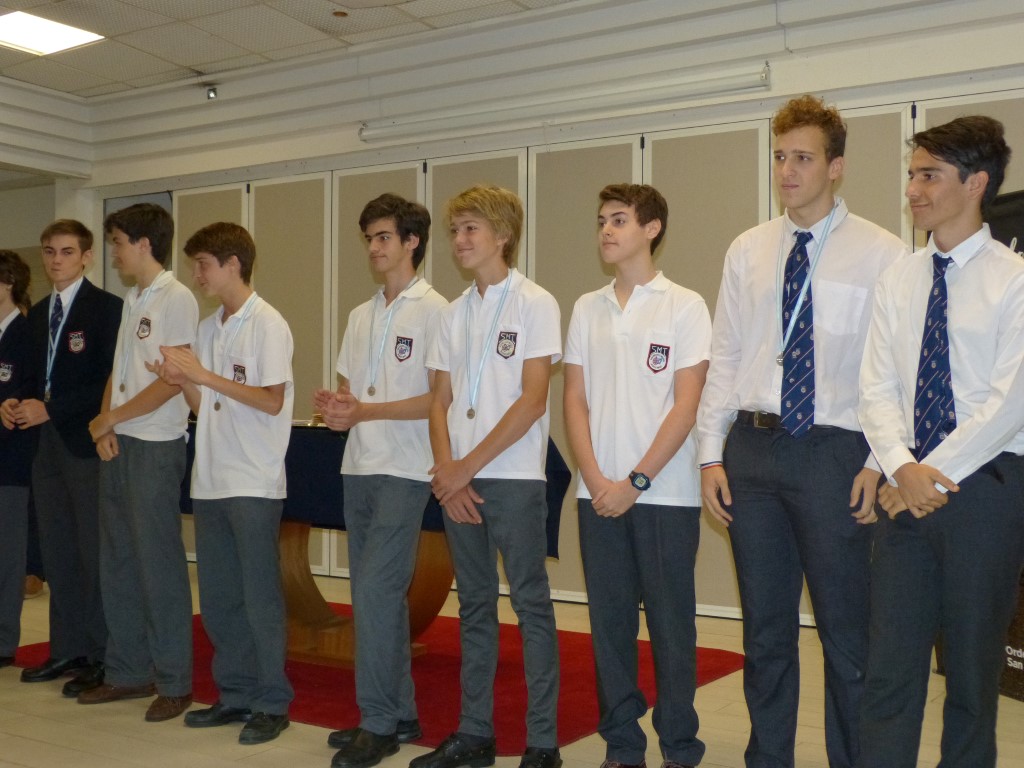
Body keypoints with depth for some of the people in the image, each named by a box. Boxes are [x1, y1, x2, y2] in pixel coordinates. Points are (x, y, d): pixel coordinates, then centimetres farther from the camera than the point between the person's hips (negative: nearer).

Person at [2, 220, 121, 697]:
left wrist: (50, 409, -15)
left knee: (95, 553, -3)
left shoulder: (106, 308, -7)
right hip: (47, 443, 8)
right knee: (57, 552, 12)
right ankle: (66, 650, 22)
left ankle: (100, 658, 5)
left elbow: (109, 380, -14)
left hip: (86, 443, -8)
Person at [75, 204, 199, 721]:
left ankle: (174, 682, 7)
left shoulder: (176, 300, -10)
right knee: (117, 562, 12)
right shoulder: (132, 300, 16)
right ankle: (128, 673, 23)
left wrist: (111, 418, -8)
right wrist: (105, 426, 1)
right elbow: (119, 370, 16)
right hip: (117, 444, 9)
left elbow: (170, 381, -15)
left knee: (159, 563, -4)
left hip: (156, 446, -9)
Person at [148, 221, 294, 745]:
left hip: (254, 484, -8)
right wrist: (182, 382, -4)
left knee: (260, 597, -1)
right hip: (210, 480, 8)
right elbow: (205, 406, 15)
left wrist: (203, 375, -14)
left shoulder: (267, 325, -8)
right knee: (216, 598, 12)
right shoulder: (208, 328, 14)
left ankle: (272, 702, 11)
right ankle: (235, 695, 24)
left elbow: (272, 401, -14)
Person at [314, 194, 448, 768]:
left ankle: (379, 722, -2)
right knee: (379, 594, 10)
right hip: (359, 466, 8)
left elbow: (439, 398, -13)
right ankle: (400, 715, 20)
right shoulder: (361, 316, 18)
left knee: (376, 588, -12)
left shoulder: (434, 310, -6)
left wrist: (365, 410, -18)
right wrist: (334, 405, -4)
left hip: (405, 470, -8)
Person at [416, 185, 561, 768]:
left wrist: (469, 466, -12)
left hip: (513, 477, -6)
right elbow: (441, 401, 11)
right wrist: (445, 469, -5)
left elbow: (532, 400, -11)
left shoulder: (534, 304, -4)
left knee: (531, 604, 0)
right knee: (475, 605, 11)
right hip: (458, 480, 6)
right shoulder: (455, 314, 13)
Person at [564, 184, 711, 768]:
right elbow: (576, 400, 8)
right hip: (599, 494, 4)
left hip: (665, 494, -4)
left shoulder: (684, 306, -2)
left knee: (671, 622, 4)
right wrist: (596, 479, -4)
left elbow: (686, 406, -7)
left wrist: (636, 481, -11)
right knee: (609, 622, 9)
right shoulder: (588, 308, 10)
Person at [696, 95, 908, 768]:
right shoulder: (747, 251, 9)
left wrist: (881, 462, -12)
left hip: (834, 453, -4)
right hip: (752, 448, 4)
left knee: (845, 630, 5)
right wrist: (711, 455, 3)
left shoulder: (882, 254, -4)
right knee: (765, 627, 15)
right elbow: (725, 357, 8)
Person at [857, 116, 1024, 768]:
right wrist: (903, 469, -12)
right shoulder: (899, 282, 9)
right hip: (908, 489, 4)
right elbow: (878, 389, 4)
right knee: (891, 664, 4)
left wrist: (936, 474, -14)